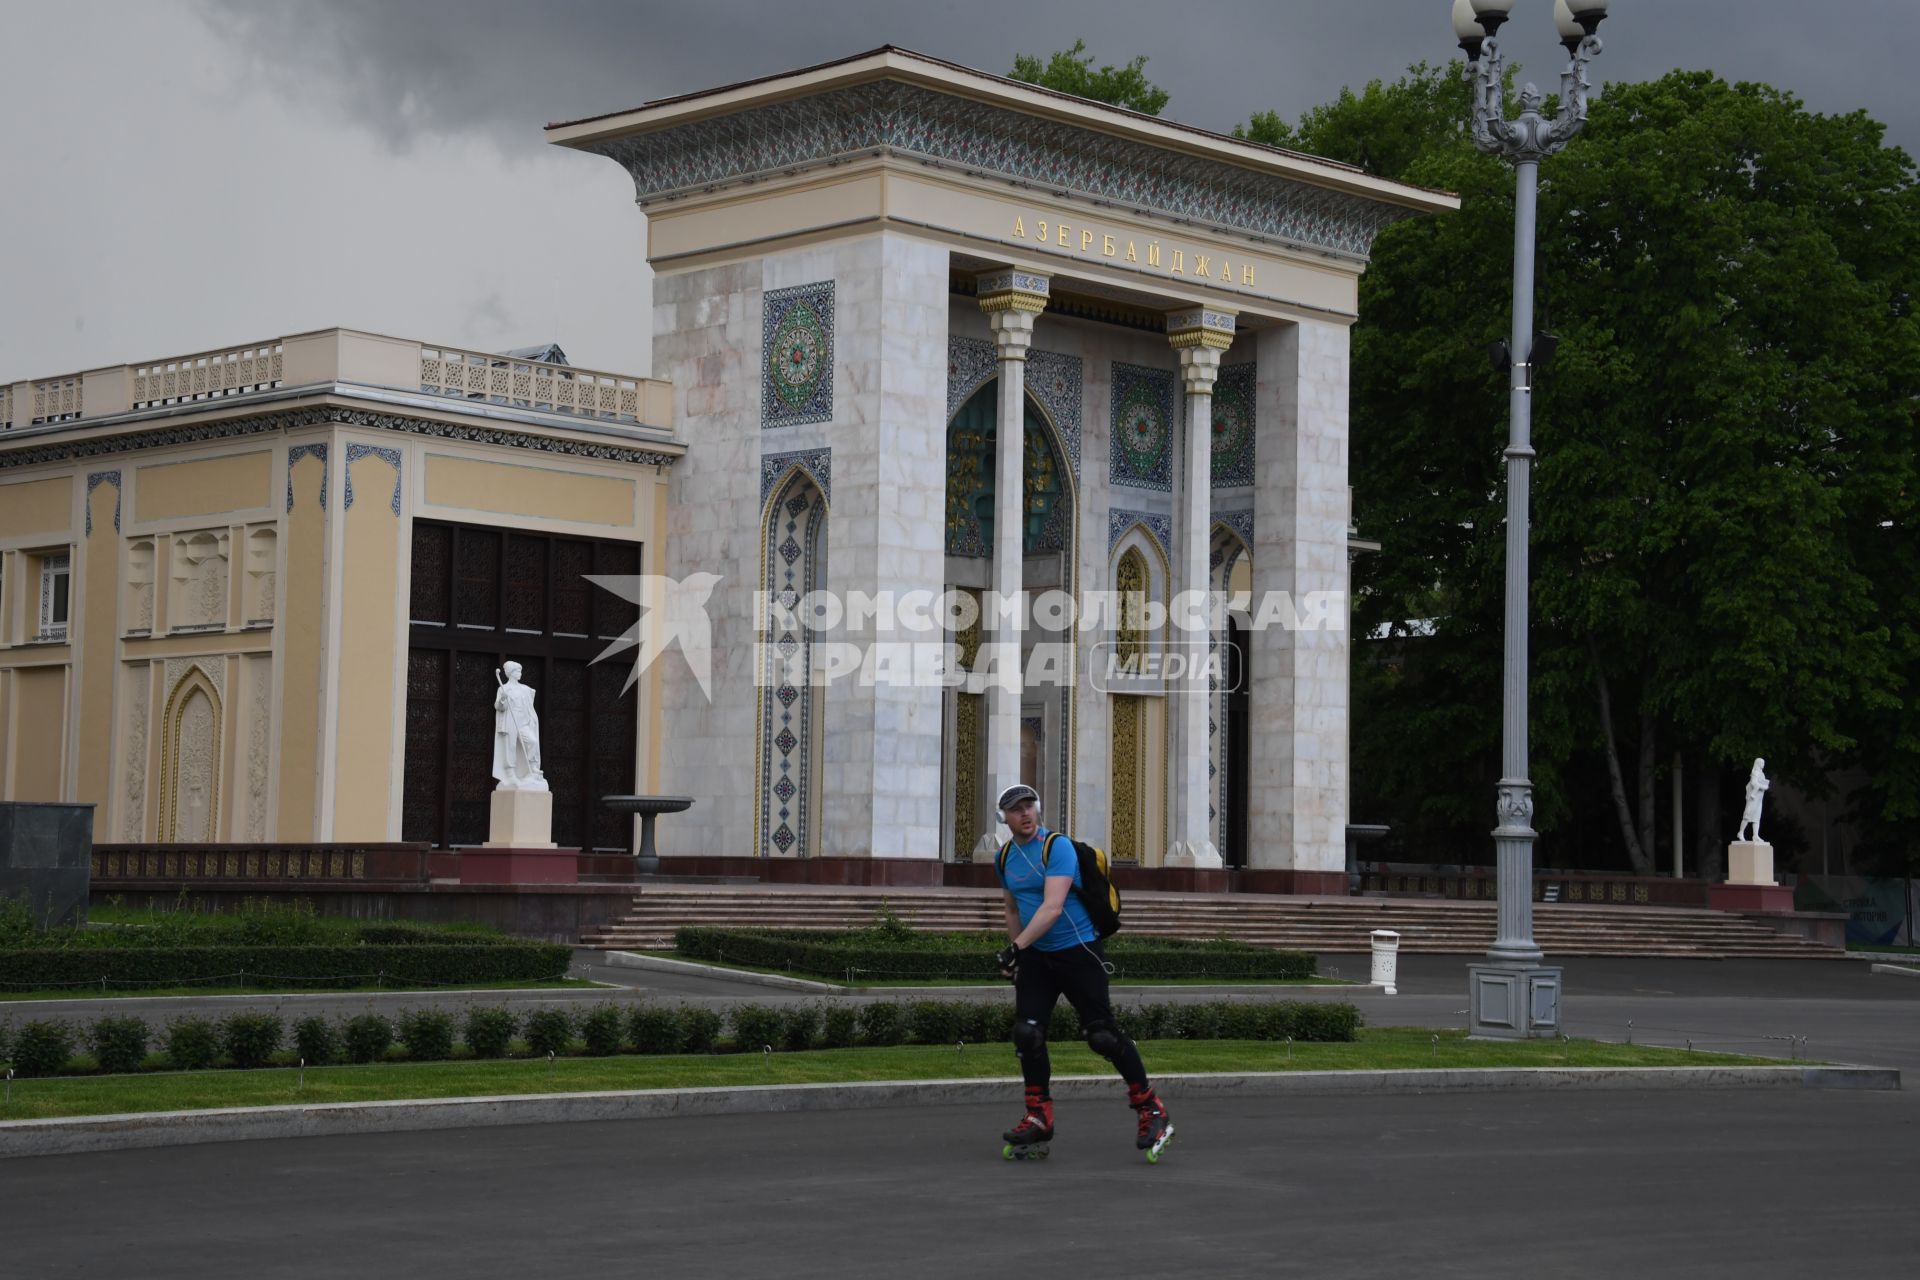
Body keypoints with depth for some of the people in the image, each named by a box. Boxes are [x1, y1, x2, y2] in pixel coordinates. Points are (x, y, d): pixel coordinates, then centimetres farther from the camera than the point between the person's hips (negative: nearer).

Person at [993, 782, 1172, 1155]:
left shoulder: (1058, 847, -16)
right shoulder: (1006, 858, 7)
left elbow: (1052, 906, -26)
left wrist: (1017, 946, -31)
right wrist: (1015, 955, 19)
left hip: (1078, 952, -6)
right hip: (1035, 957, 6)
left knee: (1103, 1035, -5)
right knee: (1027, 1033, -6)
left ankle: (1151, 1110, 9)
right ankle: (1039, 1117, 4)